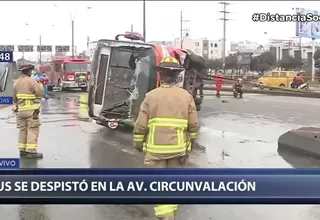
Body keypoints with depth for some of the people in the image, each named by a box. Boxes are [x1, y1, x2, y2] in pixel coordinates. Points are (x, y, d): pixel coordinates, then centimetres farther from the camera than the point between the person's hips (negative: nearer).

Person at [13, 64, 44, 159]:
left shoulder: (16, 82, 11)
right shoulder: (31, 81, -11)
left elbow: (15, 97, 15)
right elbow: (40, 92, -13)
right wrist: (40, 85, 6)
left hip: (21, 109, 7)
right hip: (31, 110, -7)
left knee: (23, 130, 13)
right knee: (32, 130, -5)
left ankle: (22, 150, 16)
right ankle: (31, 151, -9)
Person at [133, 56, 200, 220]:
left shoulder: (151, 96, -7)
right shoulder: (186, 96, -1)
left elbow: (141, 126, -4)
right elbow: (193, 125, 2)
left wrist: (138, 143, 11)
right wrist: (190, 142, 19)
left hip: (155, 149, -2)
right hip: (179, 148, 3)